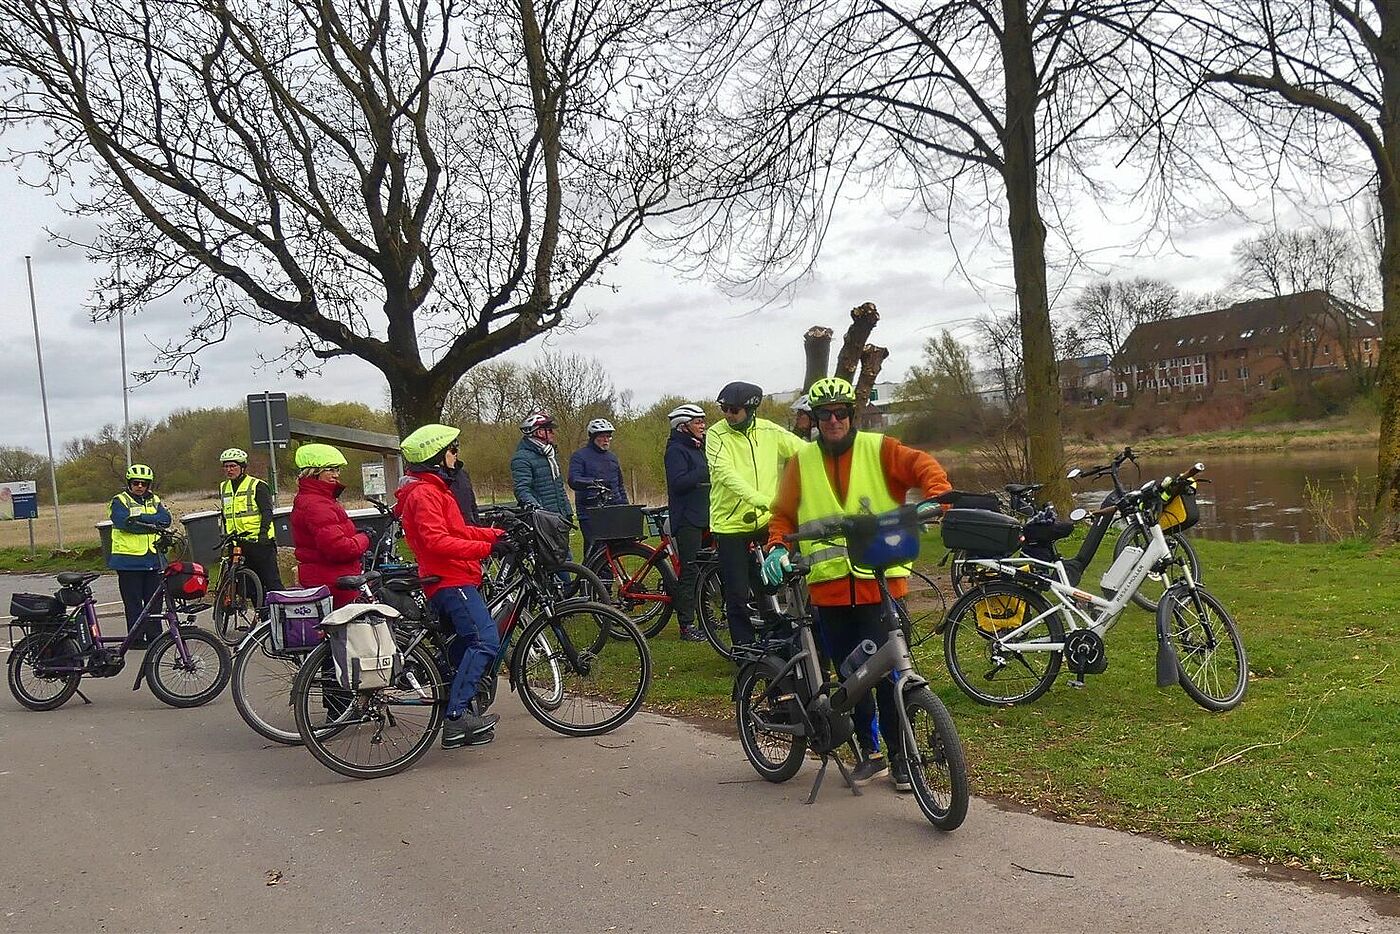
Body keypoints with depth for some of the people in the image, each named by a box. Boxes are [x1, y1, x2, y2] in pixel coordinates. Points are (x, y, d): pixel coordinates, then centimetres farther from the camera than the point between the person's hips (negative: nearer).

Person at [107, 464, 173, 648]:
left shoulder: (154, 501, 15)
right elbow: (126, 523, -16)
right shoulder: (119, 501, 1)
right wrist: (153, 526, -15)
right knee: (133, 602, -2)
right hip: (129, 560, -4)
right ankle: (136, 638, 3)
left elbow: (165, 519, -3)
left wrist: (140, 517, -15)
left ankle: (154, 636, 14)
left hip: (153, 559, 4)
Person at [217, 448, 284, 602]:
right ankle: (264, 613, 14)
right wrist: (225, 536, 18)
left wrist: (263, 531, -26)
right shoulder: (223, 488, 15)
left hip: (261, 542, -6)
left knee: (271, 582, -7)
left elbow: (267, 511, -13)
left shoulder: (258, 486, -5)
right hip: (237, 544, 6)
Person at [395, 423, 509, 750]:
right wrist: (487, 548, -27)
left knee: (466, 646, 11)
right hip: (450, 581, -11)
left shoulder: (432, 489, 22)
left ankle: (464, 718, 12)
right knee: (485, 640, -19)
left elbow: (456, 531, 25)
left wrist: (497, 534, 15)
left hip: (450, 580, 11)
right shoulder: (424, 493, -12)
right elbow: (436, 541, -24)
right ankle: (456, 717, -21)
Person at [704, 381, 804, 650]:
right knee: (737, 596, 2)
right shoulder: (717, 435, -8)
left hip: (765, 520, 2)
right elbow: (726, 474, -23)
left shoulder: (769, 432, 1)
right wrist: (760, 499, -38)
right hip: (730, 524, -2)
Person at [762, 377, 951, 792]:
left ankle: (899, 756, 12)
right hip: (830, 587, 3)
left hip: (880, 582, -2)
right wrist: (777, 548, -4)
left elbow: (924, 467, -7)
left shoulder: (878, 449, 3)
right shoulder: (802, 461, 10)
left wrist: (937, 497, -27)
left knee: (887, 673, -3)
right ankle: (868, 751, 25)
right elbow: (783, 514, 13)